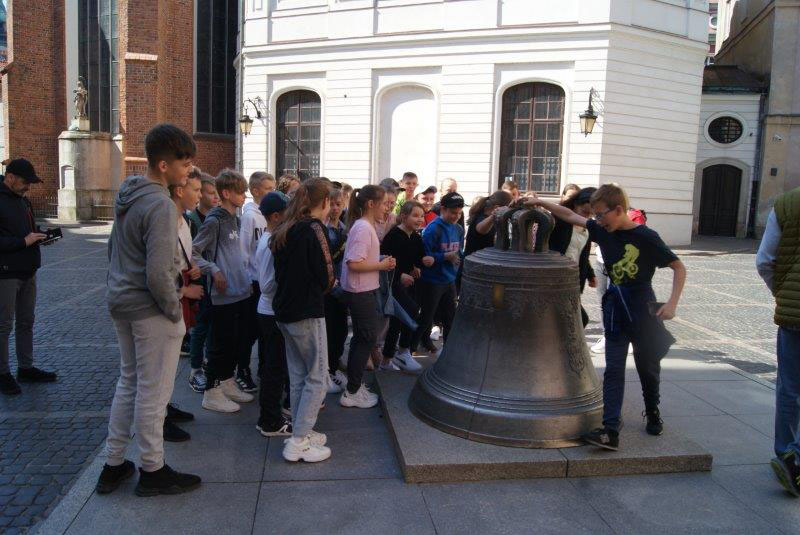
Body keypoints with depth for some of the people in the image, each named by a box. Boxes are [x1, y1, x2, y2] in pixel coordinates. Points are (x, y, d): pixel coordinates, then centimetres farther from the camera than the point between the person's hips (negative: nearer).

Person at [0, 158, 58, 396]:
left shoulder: (22, 199, 14)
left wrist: (40, 235, 4)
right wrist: (24, 241, -22)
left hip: (28, 272, 9)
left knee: (26, 323, 15)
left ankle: (26, 368, 26)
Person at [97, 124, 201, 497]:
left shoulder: (126, 196, 8)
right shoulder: (160, 205, -21)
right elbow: (158, 273, -26)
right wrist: (174, 311, -13)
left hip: (120, 302, 9)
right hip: (150, 310, -9)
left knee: (128, 382, 20)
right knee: (152, 391, 4)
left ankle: (113, 465, 30)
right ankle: (152, 471, 19)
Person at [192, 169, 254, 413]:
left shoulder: (234, 219, 13)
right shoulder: (214, 221, -14)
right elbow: (193, 253, -16)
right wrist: (214, 271, -20)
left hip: (241, 292, 9)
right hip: (223, 295, -9)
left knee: (241, 341, 16)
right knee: (221, 344, 1)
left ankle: (227, 382, 31)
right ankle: (212, 392, 14)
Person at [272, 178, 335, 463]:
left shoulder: (285, 230, 10)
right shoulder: (314, 227, -14)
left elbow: (283, 271, 12)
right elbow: (326, 276, -15)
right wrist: (323, 289, 5)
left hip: (285, 310, 8)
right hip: (307, 311, -8)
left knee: (298, 376, 16)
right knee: (317, 377, 2)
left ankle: (301, 432, 26)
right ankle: (298, 442, 5)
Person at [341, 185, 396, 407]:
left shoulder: (365, 226, 10)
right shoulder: (363, 228, -20)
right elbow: (354, 264, -27)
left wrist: (382, 262, 5)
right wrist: (381, 266, -17)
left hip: (363, 291, 10)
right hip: (361, 292, -10)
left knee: (362, 338, 18)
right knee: (367, 339, 1)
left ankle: (355, 385, 31)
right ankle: (352, 393, 11)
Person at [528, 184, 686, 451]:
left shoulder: (646, 237, -14)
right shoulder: (602, 230, 0)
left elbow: (678, 267, -9)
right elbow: (570, 216, 9)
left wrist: (672, 303, -18)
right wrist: (540, 202, 4)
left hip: (643, 310, -3)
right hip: (614, 308, 4)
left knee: (648, 366, 14)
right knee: (613, 369, -3)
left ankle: (652, 412, 40)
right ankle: (610, 430, -6)